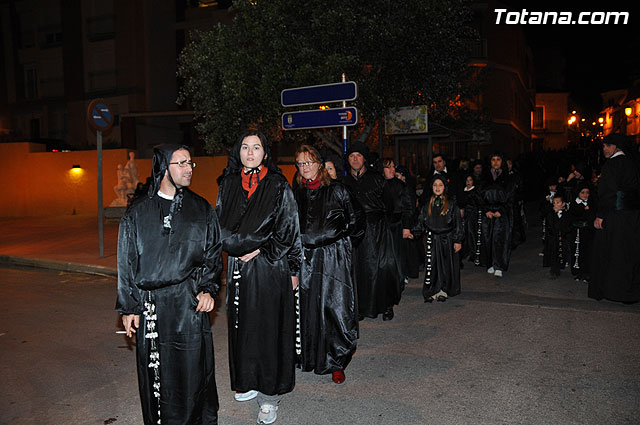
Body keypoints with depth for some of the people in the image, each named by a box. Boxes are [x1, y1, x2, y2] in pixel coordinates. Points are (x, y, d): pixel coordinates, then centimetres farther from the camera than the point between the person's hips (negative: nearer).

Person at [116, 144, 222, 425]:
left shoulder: (202, 209, 7)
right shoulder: (138, 213, 5)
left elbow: (212, 254, 9)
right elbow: (126, 262, 7)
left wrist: (208, 289, -4)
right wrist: (128, 307, 4)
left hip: (190, 304, 0)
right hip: (150, 306, 0)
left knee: (193, 369, 6)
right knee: (155, 373, 8)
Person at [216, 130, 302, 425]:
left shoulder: (278, 185, -3)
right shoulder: (228, 185, 7)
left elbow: (289, 229, -4)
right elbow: (222, 227, 9)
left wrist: (293, 269, -9)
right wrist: (244, 248, -6)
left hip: (271, 268, -4)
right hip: (239, 268, 4)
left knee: (269, 329, 1)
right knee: (242, 327, 12)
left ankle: (269, 397, 13)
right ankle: (249, 381, 31)